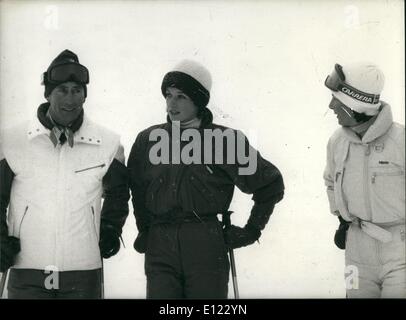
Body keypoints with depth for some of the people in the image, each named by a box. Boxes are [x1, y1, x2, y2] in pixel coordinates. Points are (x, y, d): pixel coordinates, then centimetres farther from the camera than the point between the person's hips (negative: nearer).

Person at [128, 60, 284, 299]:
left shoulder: (225, 140, -1)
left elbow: (270, 184, 8)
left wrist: (252, 230, 7)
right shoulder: (148, 140, 7)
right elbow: (137, 190, 23)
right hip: (160, 248, 2)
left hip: (207, 247, -2)